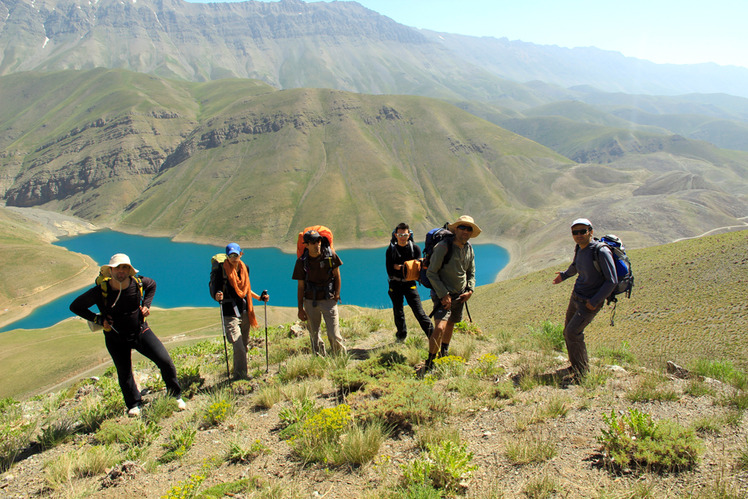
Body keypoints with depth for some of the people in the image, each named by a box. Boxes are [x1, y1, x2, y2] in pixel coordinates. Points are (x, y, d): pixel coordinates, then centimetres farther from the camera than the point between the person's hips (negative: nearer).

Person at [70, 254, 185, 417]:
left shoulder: (137, 283, -14)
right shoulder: (100, 290, -20)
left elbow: (152, 284, 12)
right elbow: (75, 307, -6)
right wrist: (99, 319, -14)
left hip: (141, 331, 1)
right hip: (116, 339, -1)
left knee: (166, 362, -8)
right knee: (124, 374, 8)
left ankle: (176, 396, 14)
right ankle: (134, 405, 35)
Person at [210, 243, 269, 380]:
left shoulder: (244, 268, 9)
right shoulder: (221, 270, -9)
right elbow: (215, 291, -12)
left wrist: (260, 297, 15)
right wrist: (217, 296, -33)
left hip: (244, 311, 6)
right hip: (230, 313, -6)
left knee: (245, 346, 14)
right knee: (239, 348, -13)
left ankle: (242, 374, 29)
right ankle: (240, 376, 0)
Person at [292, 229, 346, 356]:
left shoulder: (330, 255, -6)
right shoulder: (301, 261, -5)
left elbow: (337, 275, 7)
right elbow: (300, 286, 1)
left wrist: (337, 293, -3)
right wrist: (300, 308, -1)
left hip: (328, 300, -1)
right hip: (310, 302, 1)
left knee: (334, 335, -5)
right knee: (314, 336, 9)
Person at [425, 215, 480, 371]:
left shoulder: (469, 249, 4)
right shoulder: (443, 247, -18)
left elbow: (471, 273, 18)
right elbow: (431, 273, -16)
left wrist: (470, 290, 1)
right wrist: (444, 295, -20)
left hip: (460, 296, 7)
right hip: (443, 295, -7)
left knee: (450, 325, 21)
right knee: (440, 328, -21)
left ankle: (444, 353, 44)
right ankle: (430, 363, -5)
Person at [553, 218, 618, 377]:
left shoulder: (601, 251, -24)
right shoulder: (579, 249, 0)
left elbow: (612, 281, -22)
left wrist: (595, 301, -21)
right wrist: (564, 275, 41)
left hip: (590, 302, -8)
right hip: (576, 297, 8)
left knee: (572, 332, -12)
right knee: (568, 332, 12)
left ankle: (582, 371, 6)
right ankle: (575, 364, 32)